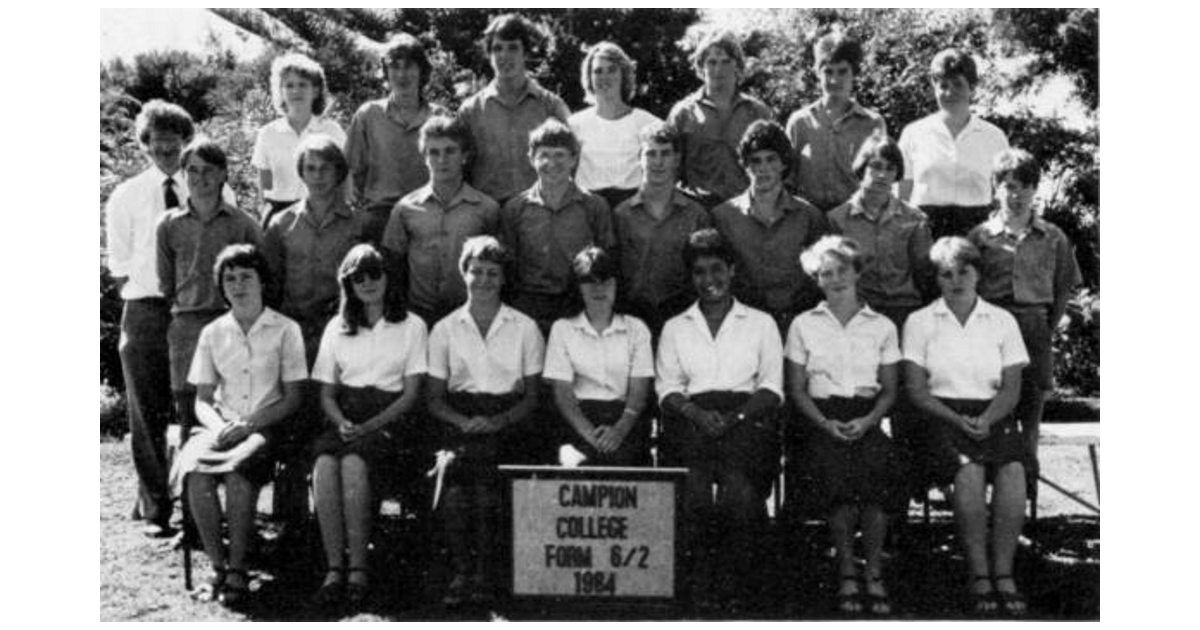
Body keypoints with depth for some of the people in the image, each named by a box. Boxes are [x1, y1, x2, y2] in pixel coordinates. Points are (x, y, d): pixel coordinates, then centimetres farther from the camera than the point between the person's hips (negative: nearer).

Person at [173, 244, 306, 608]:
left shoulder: (285, 330, 4)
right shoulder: (213, 333, 12)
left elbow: (292, 398, 1)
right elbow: (202, 400, 12)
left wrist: (250, 424, -14)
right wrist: (218, 426, -11)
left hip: (265, 426, -3)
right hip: (222, 425, 3)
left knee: (238, 471, -35)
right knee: (196, 472, -30)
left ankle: (238, 571, -24)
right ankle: (218, 566, -17)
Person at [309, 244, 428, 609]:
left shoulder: (411, 326, 9)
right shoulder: (337, 328, 19)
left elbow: (411, 394, 1)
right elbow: (326, 393, 15)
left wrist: (368, 427, -13)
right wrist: (342, 423, -8)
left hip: (389, 418, -3)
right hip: (344, 418, 3)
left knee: (353, 463, -34)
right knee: (324, 465, -31)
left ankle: (358, 568, -27)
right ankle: (334, 568, -29)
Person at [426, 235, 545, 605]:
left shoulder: (525, 328, 11)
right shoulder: (445, 330, 14)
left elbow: (533, 396, 6)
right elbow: (434, 398, 9)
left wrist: (496, 422, -12)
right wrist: (464, 422, -12)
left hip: (508, 425, -1)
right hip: (461, 421, 1)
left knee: (482, 462, -32)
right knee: (452, 464, -31)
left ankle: (482, 572, -21)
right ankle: (463, 571, -23)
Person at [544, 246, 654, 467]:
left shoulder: (636, 329, 14)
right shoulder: (562, 329, 13)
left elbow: (639, 392, 4)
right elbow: (562, 393, 3)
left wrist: (619, 430, -17)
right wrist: (589, 432, -16)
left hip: (626, 420, 1)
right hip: (580, 420, 0)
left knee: (619, 454, -33)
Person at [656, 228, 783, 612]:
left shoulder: (761, 323, 19)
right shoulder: (675, 328, 22)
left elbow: (772, 387, 8)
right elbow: (667, 388, 10)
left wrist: (736, 415, -10)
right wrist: (697, 414, -11)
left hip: (747, 417, -1)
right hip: (692, 418, 1)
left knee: (739, 487, -30)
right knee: (694, 489, -29)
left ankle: (734, 582, -17)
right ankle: (700, 582, -16)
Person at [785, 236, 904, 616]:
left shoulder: (882, 327, 14)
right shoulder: (804, 325, 12)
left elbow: (890, 389, 11)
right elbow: (796, 389, 8)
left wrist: (867, 421, -9)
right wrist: (825, 423, -9)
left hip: (867, 418, 1)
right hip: (821, 419, 0)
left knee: (874, 470, -31)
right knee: (837, 470, -32)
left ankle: (873, 574, -14)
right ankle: (846, 573, -15)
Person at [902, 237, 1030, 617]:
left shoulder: (1002, 321, 14)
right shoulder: (920, 322, 9)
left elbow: (1011, 388, 7)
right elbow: (916, 390, 1)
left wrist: (986, 419, -13)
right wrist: (957, 419, -14)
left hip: (994, 416, 2)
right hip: (942, 416, -2)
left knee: (1013, 470, -30)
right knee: (970, 471, -33)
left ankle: (1003, 574, -23)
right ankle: (979, 575, -23)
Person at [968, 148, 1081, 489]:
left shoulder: (1052, 238, 7)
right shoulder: (980, 236, 3)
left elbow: (1065, 288, 11)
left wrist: (1049, 326, 4)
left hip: (1035, 326, 1)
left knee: (1032, 404, 4)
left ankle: (1028, 472, 13)